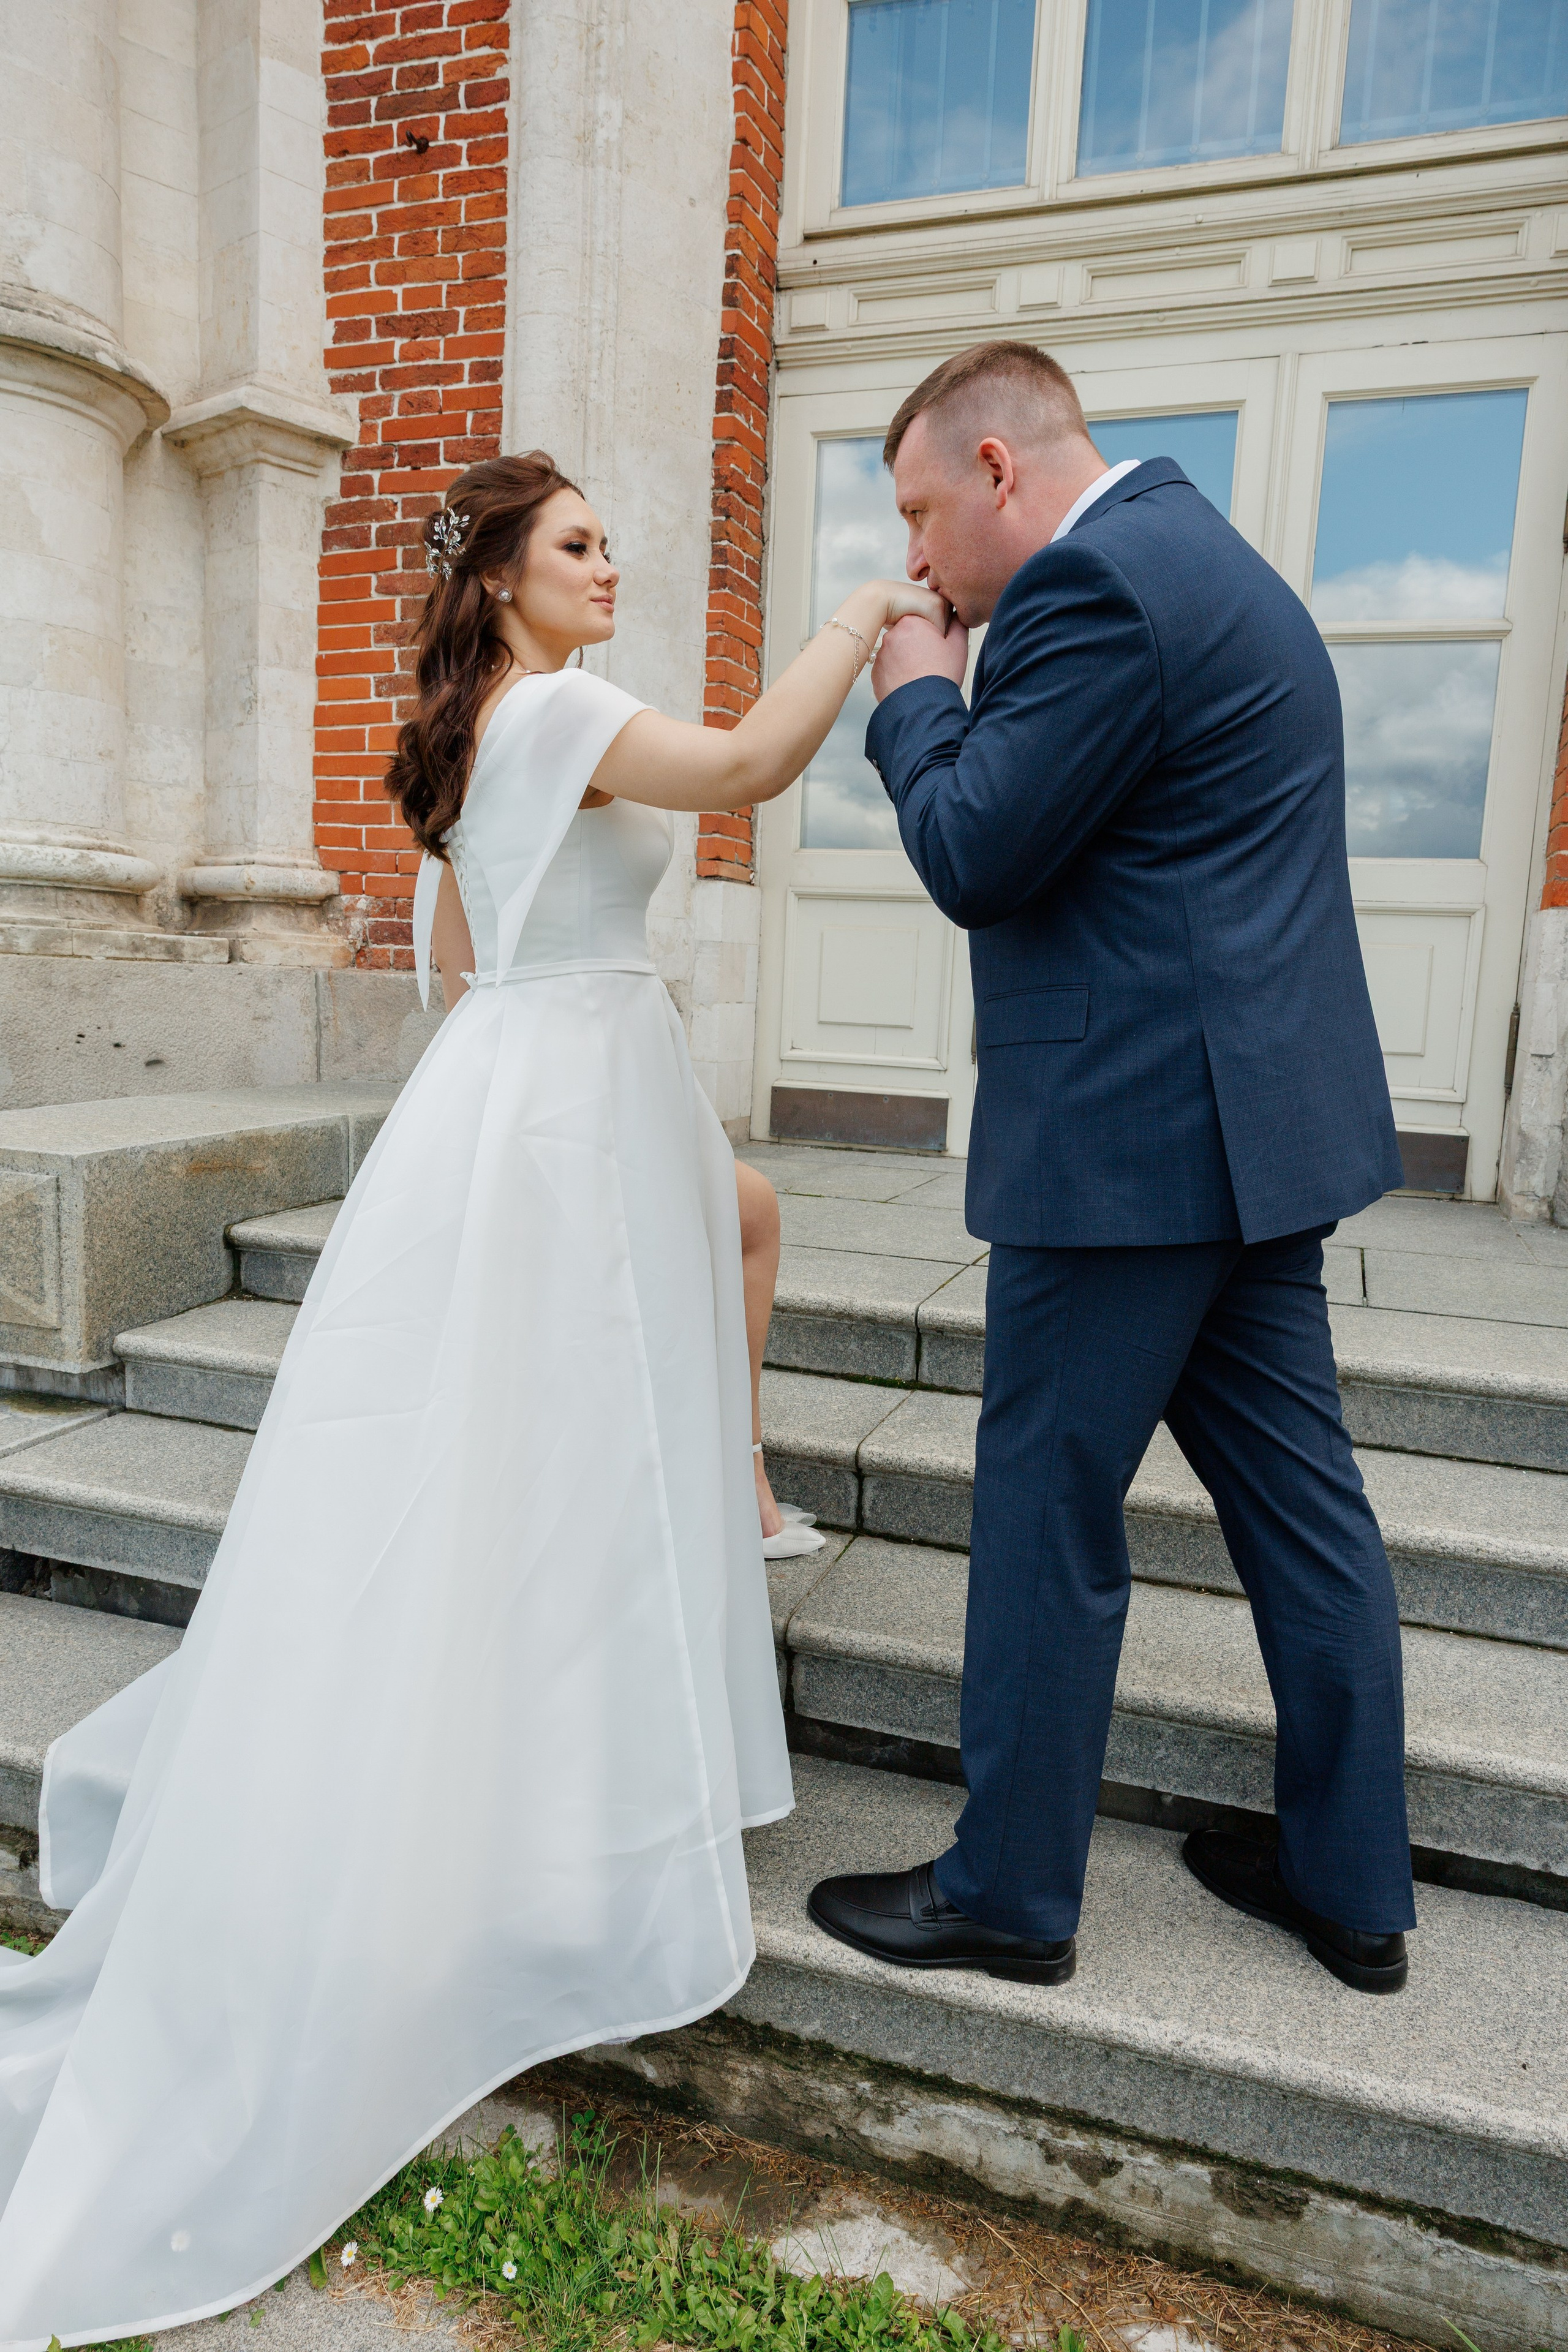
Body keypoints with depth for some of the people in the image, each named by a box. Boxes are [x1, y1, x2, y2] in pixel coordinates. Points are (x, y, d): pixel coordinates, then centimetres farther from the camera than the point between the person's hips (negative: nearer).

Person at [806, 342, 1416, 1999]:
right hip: (1257, 1113, 11)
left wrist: (917, 700, 2)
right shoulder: (1206, 555, 20)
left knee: (1048, 1508, 2)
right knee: (1300, 1499, 15)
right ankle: (1353, 1889, 31)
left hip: (1132, 1132, -10)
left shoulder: (1093, 578, -13)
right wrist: (951, 702, 14)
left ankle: (1007, 1894, 21)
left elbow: (976, 859, -14)